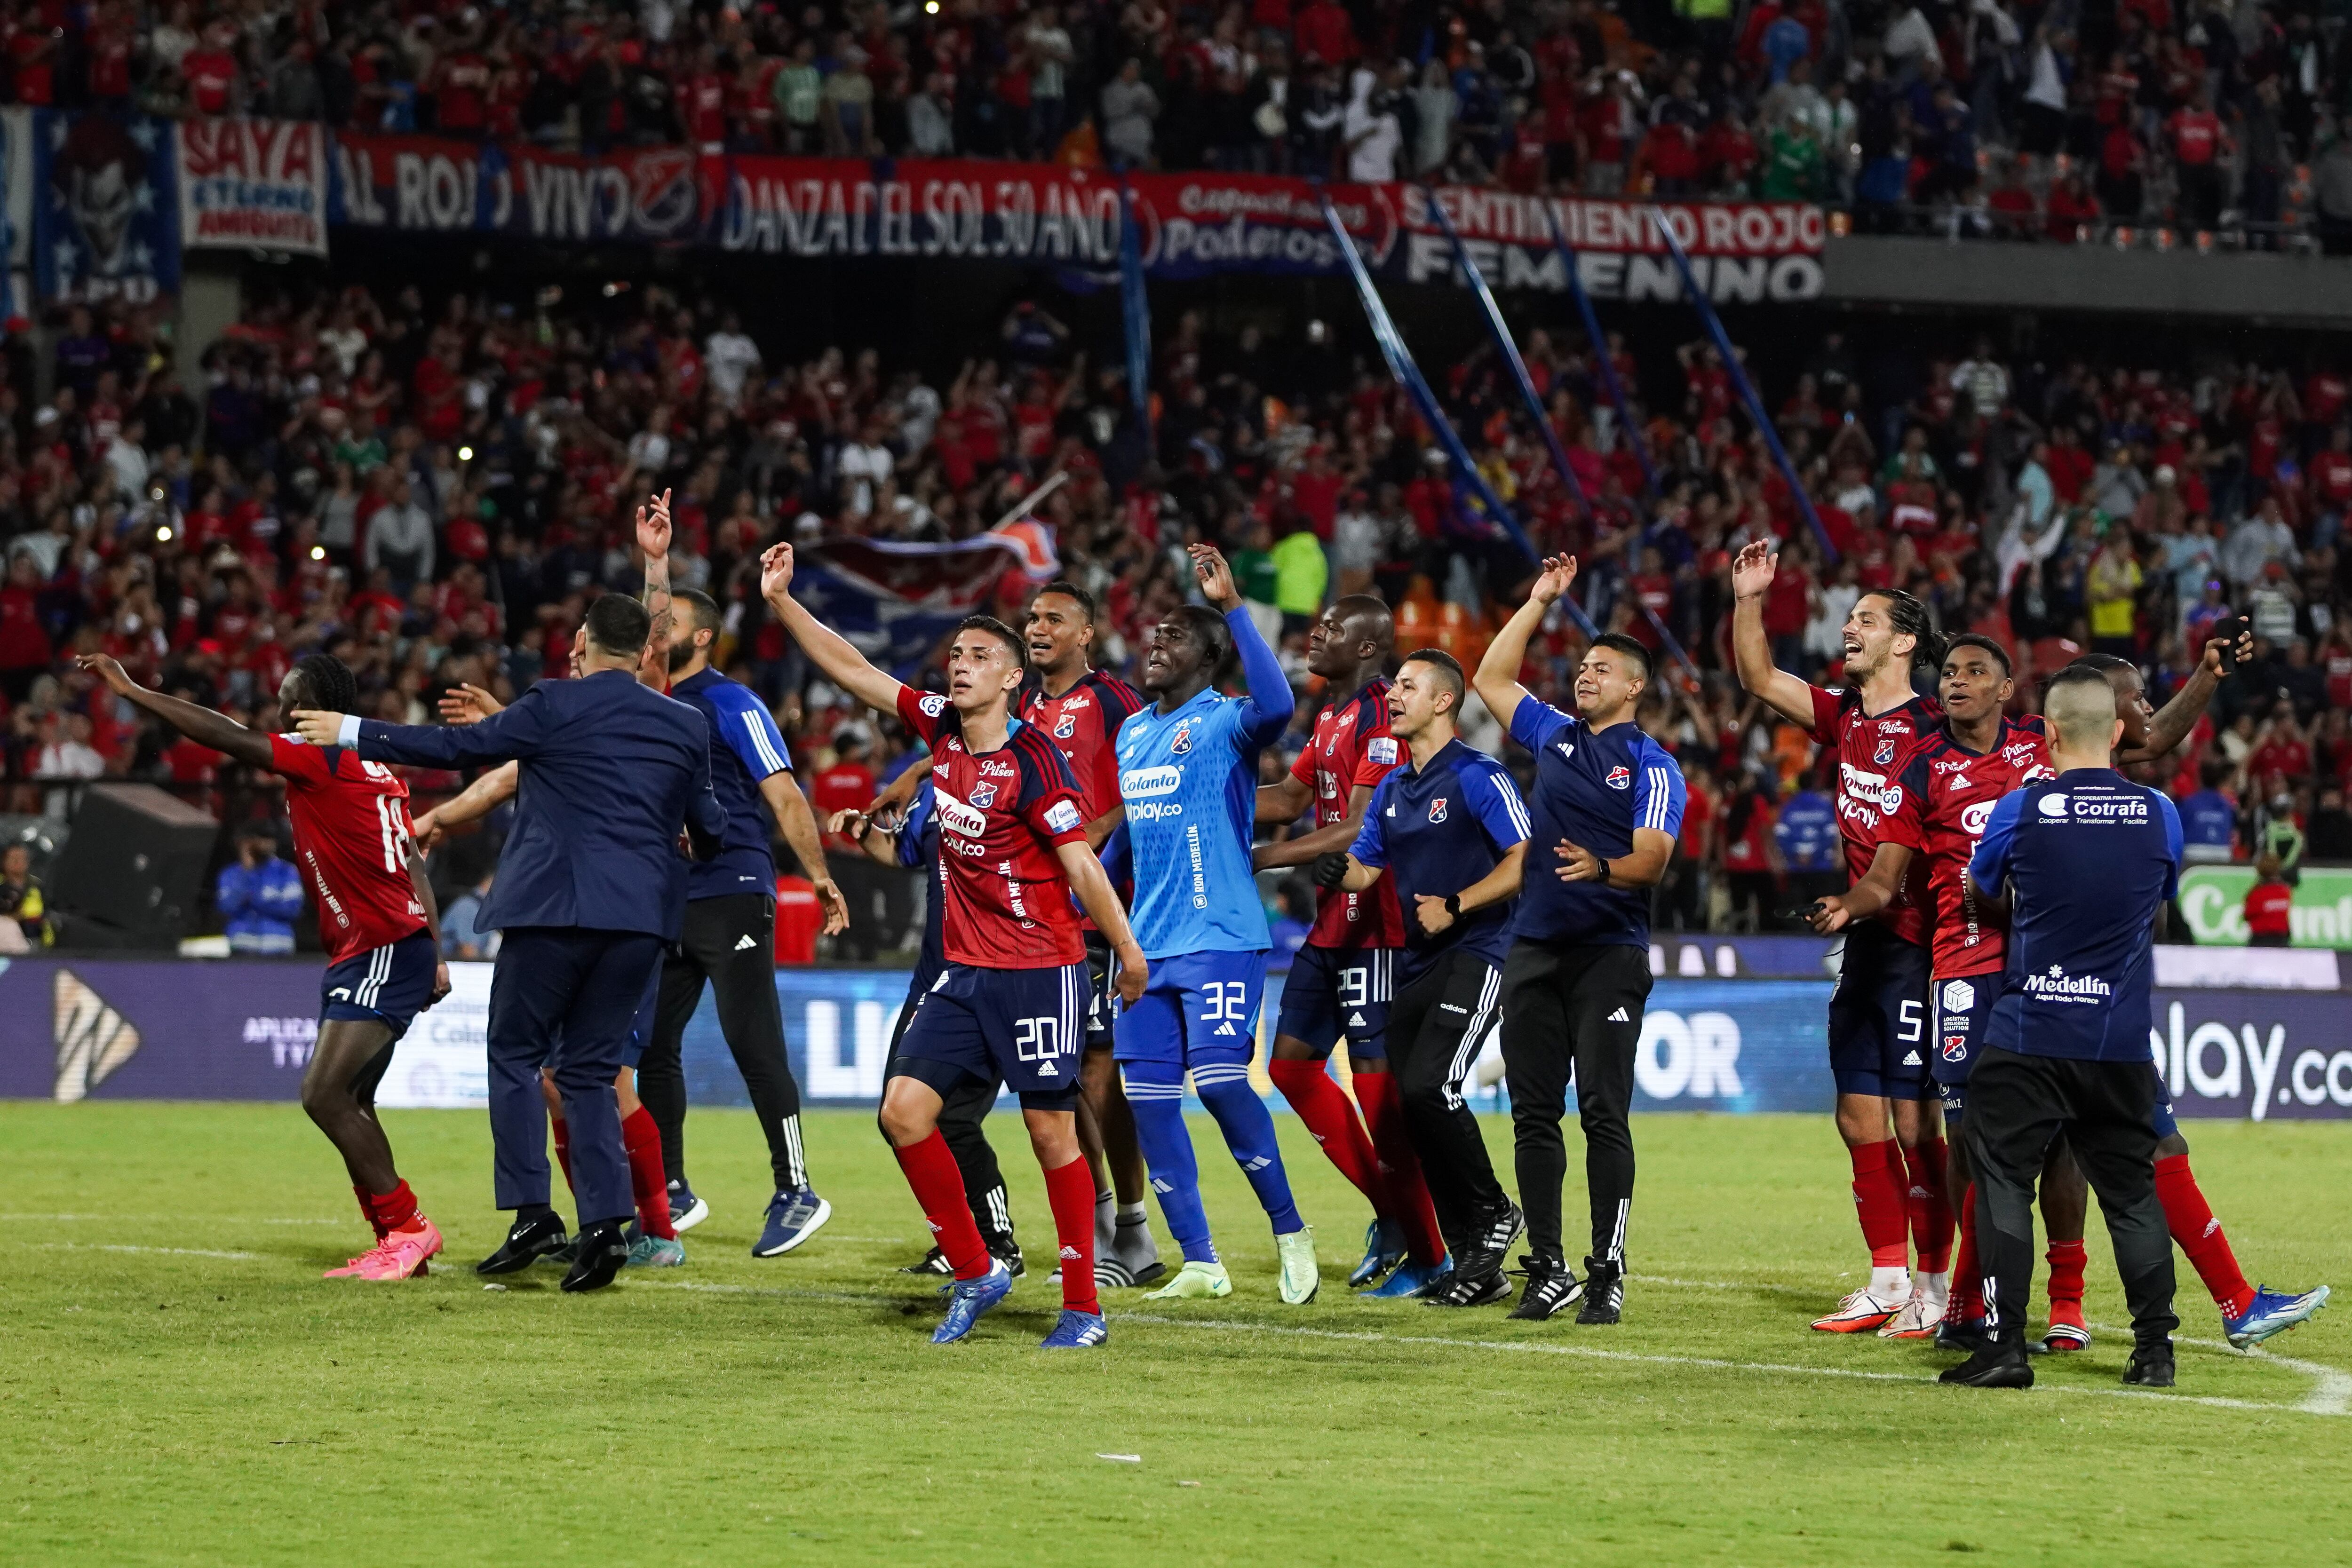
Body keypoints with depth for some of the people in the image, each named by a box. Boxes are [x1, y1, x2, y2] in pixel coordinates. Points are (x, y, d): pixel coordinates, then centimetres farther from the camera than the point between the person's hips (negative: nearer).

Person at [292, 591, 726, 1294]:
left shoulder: (555, 707, -4)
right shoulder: (685, 725, 10)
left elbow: (458, 746, -1)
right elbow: (707, 828, 19)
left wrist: (353, 733, 9)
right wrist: (698, 840, 45)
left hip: (556, 906, -4)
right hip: (640, 918, 4)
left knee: (516, 1054, 8)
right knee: (590, 1069, 11)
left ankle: (532, 1213, -3)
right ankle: (605, 1225, -1)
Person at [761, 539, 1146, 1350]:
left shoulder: (1033, 758, -13)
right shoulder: (941, 728, 5)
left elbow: (1081, 863, -13)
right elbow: (854, 671, 10)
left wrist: (1129, 953, -10)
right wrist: (781, 601, 6)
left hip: (1040, 971, -7)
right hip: (964, 971, 7)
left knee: (1051, 1131, -3)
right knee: (905, 1108, -3)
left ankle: (1083, 1307, 5)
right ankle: (974, 1270, 10)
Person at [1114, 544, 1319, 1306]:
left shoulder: (1224, 722, -7)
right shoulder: (1132, 732, 17)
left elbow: (1276, 705, -30)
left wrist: (1232, 606, -30)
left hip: (1220, 937, -7)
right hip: (1149, 943, 8)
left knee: (1220, 1079, -16)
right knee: (1147, 1096, 2)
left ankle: (1289, 1230, 2)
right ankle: (1200, 1264, 9)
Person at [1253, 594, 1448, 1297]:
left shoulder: (1382, 716, -16)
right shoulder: (1332, 715, 15)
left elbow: (1358, 829, -21)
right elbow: (1293, 798, 23)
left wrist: (1259, 859, -20)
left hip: (1374, 925, -10)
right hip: (1332, 921, 10)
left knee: (1377, 1078, -7)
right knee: (1292, 1064, 11)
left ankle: (1428, 1255, 2)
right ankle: (1391, 1212, 19)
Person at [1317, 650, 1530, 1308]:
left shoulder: (1477, 778, -8)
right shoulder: (1392, 788, 16)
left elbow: (1525, 860, -13)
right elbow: (1365, 868, 17)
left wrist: (1454, 906, -17)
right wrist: (1340, 870, -6)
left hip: (1473, 956, -8)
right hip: (1415, 962, 8)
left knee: (1428, 1086, -22)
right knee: (1410, 1100, 1)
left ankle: (1493, 1211, 0)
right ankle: (1477, 1267, 7)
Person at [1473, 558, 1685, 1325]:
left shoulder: (1652, 765, -2)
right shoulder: (1555, 738, 15)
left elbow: (1653, 859, -12)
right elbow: (1491, 679, 24)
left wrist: (1602, 867, -32)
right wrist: (1538, 603, 21)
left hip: (1609, 953, -6)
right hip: (1534, 947, 6)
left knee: (1604, 1113, -8)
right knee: (1533, 1112, 4)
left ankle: (1607, 1274, -7)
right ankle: (1547, 1269, 9)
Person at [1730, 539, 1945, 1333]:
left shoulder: (1930, 730, -12)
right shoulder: (1845, 716, 11)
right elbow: (1759, 679, 14)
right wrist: (1749, 601, 1)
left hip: (1914, 944, -8)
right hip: (1863, 941, 8)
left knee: (1914, 1122, -6)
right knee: (1860, 1118, 10)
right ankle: (1888, 1278, 17)